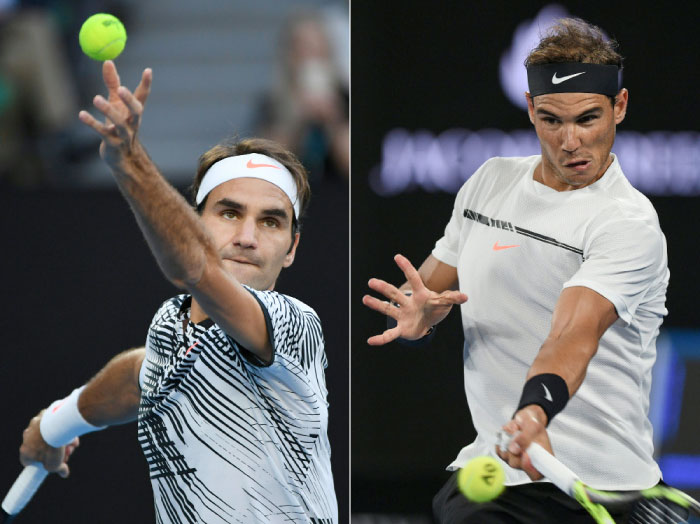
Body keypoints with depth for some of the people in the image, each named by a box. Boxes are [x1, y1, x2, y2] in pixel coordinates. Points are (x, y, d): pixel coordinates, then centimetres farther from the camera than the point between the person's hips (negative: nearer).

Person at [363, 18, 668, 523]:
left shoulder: (630, 224, -13)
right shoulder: (490, 181, 9)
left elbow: (573, 336, -28)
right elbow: (432, 283, 19)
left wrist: (536, 411, -47)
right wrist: (417, 313, -5)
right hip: (485, 471, 5)